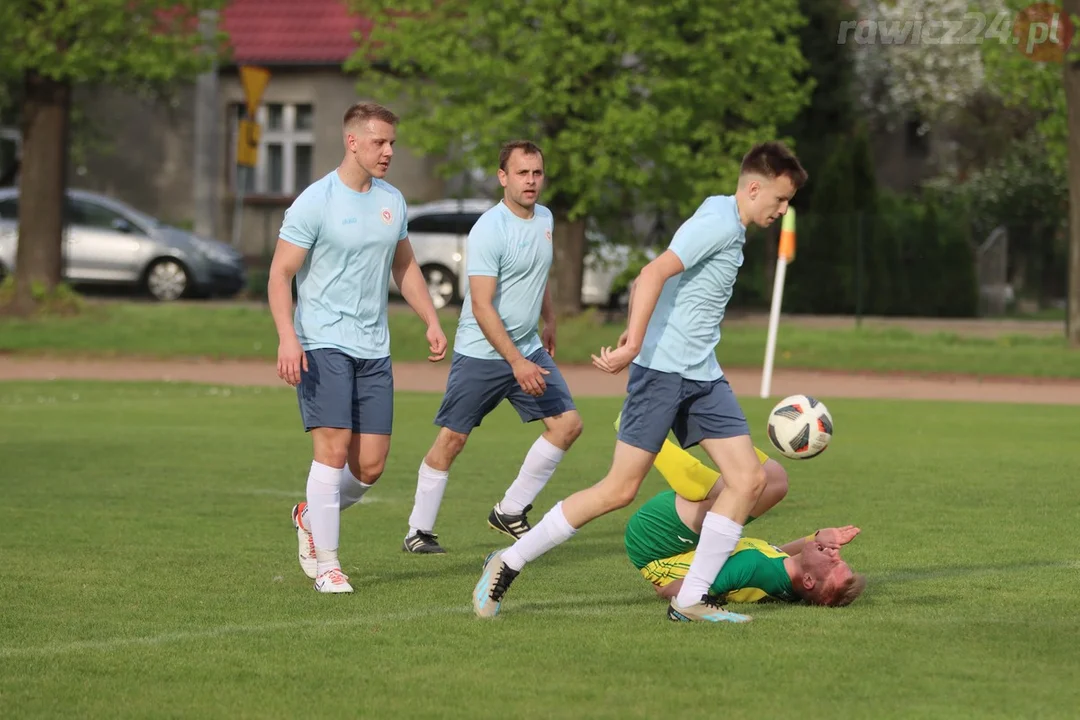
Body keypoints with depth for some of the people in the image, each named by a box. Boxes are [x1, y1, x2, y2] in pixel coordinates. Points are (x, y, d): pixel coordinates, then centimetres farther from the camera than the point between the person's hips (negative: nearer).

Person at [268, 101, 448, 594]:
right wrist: (287, 338, -22)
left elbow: (405, 267, 24)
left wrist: (432, 322, 15)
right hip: (322, 345, -6)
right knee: (333, 447, -14)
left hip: (374, 350, 6)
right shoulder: (315, 202, -9)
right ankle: (326, 563, -6)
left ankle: (311, 516, 30)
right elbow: (280, 276, -10)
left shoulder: (392, 201, 10)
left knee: (370, 466, 2)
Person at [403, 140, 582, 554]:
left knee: (567, 423, -3)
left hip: (529, 348, 7)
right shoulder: (488, 231, -19)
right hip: (480, 353, -7)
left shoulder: (544, 219, 5)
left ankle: (510, 511, 6)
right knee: (451, 439, -2)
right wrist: (516, 363, -28)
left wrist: (549, 321, 28)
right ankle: (419, 531, 10)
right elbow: (482, 308, -24)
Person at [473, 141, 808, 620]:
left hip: (703, 378, 9)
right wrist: (634, 344, -31)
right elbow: (654, 273, -25)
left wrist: (634, 332, 28)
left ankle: (690, 600, 0)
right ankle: (508, 563, 4)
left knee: (749, 478, -3)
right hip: (663, 369, -9)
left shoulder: (730, 226, 16)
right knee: (621, 488, -8)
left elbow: (649, 279, 26)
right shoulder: (718, 222, -14)